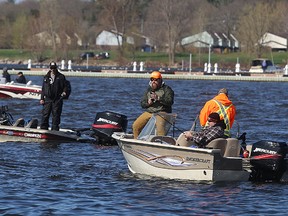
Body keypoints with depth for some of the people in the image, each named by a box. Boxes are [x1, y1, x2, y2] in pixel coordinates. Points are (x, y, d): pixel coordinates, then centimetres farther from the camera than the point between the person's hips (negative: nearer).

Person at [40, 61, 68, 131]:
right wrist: (42, 98, 8)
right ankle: (43, 129, 4)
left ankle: (55, 130, 3)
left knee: (56, 116, -1)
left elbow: (65, 86, 6)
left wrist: (64, 92, -15)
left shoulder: (61, 77, 5)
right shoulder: (46, 77, 14)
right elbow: (43, 89, 15)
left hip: (57, 99, -2)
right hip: (48, 99, 2)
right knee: (45, 115, 0)